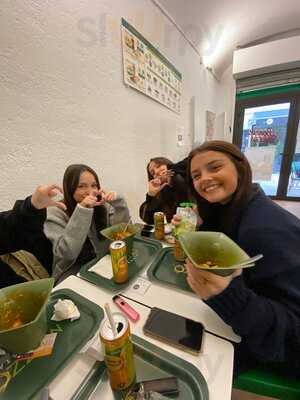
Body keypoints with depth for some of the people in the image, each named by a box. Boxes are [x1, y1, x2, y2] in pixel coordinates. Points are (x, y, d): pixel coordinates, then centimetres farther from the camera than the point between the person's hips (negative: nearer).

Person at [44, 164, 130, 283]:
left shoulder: (103, 206, -2)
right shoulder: (55, 213, -11)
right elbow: (66, 254, -22)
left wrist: (118, 202, -20)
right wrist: (82, 211, -29)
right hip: (73, 275, -3)